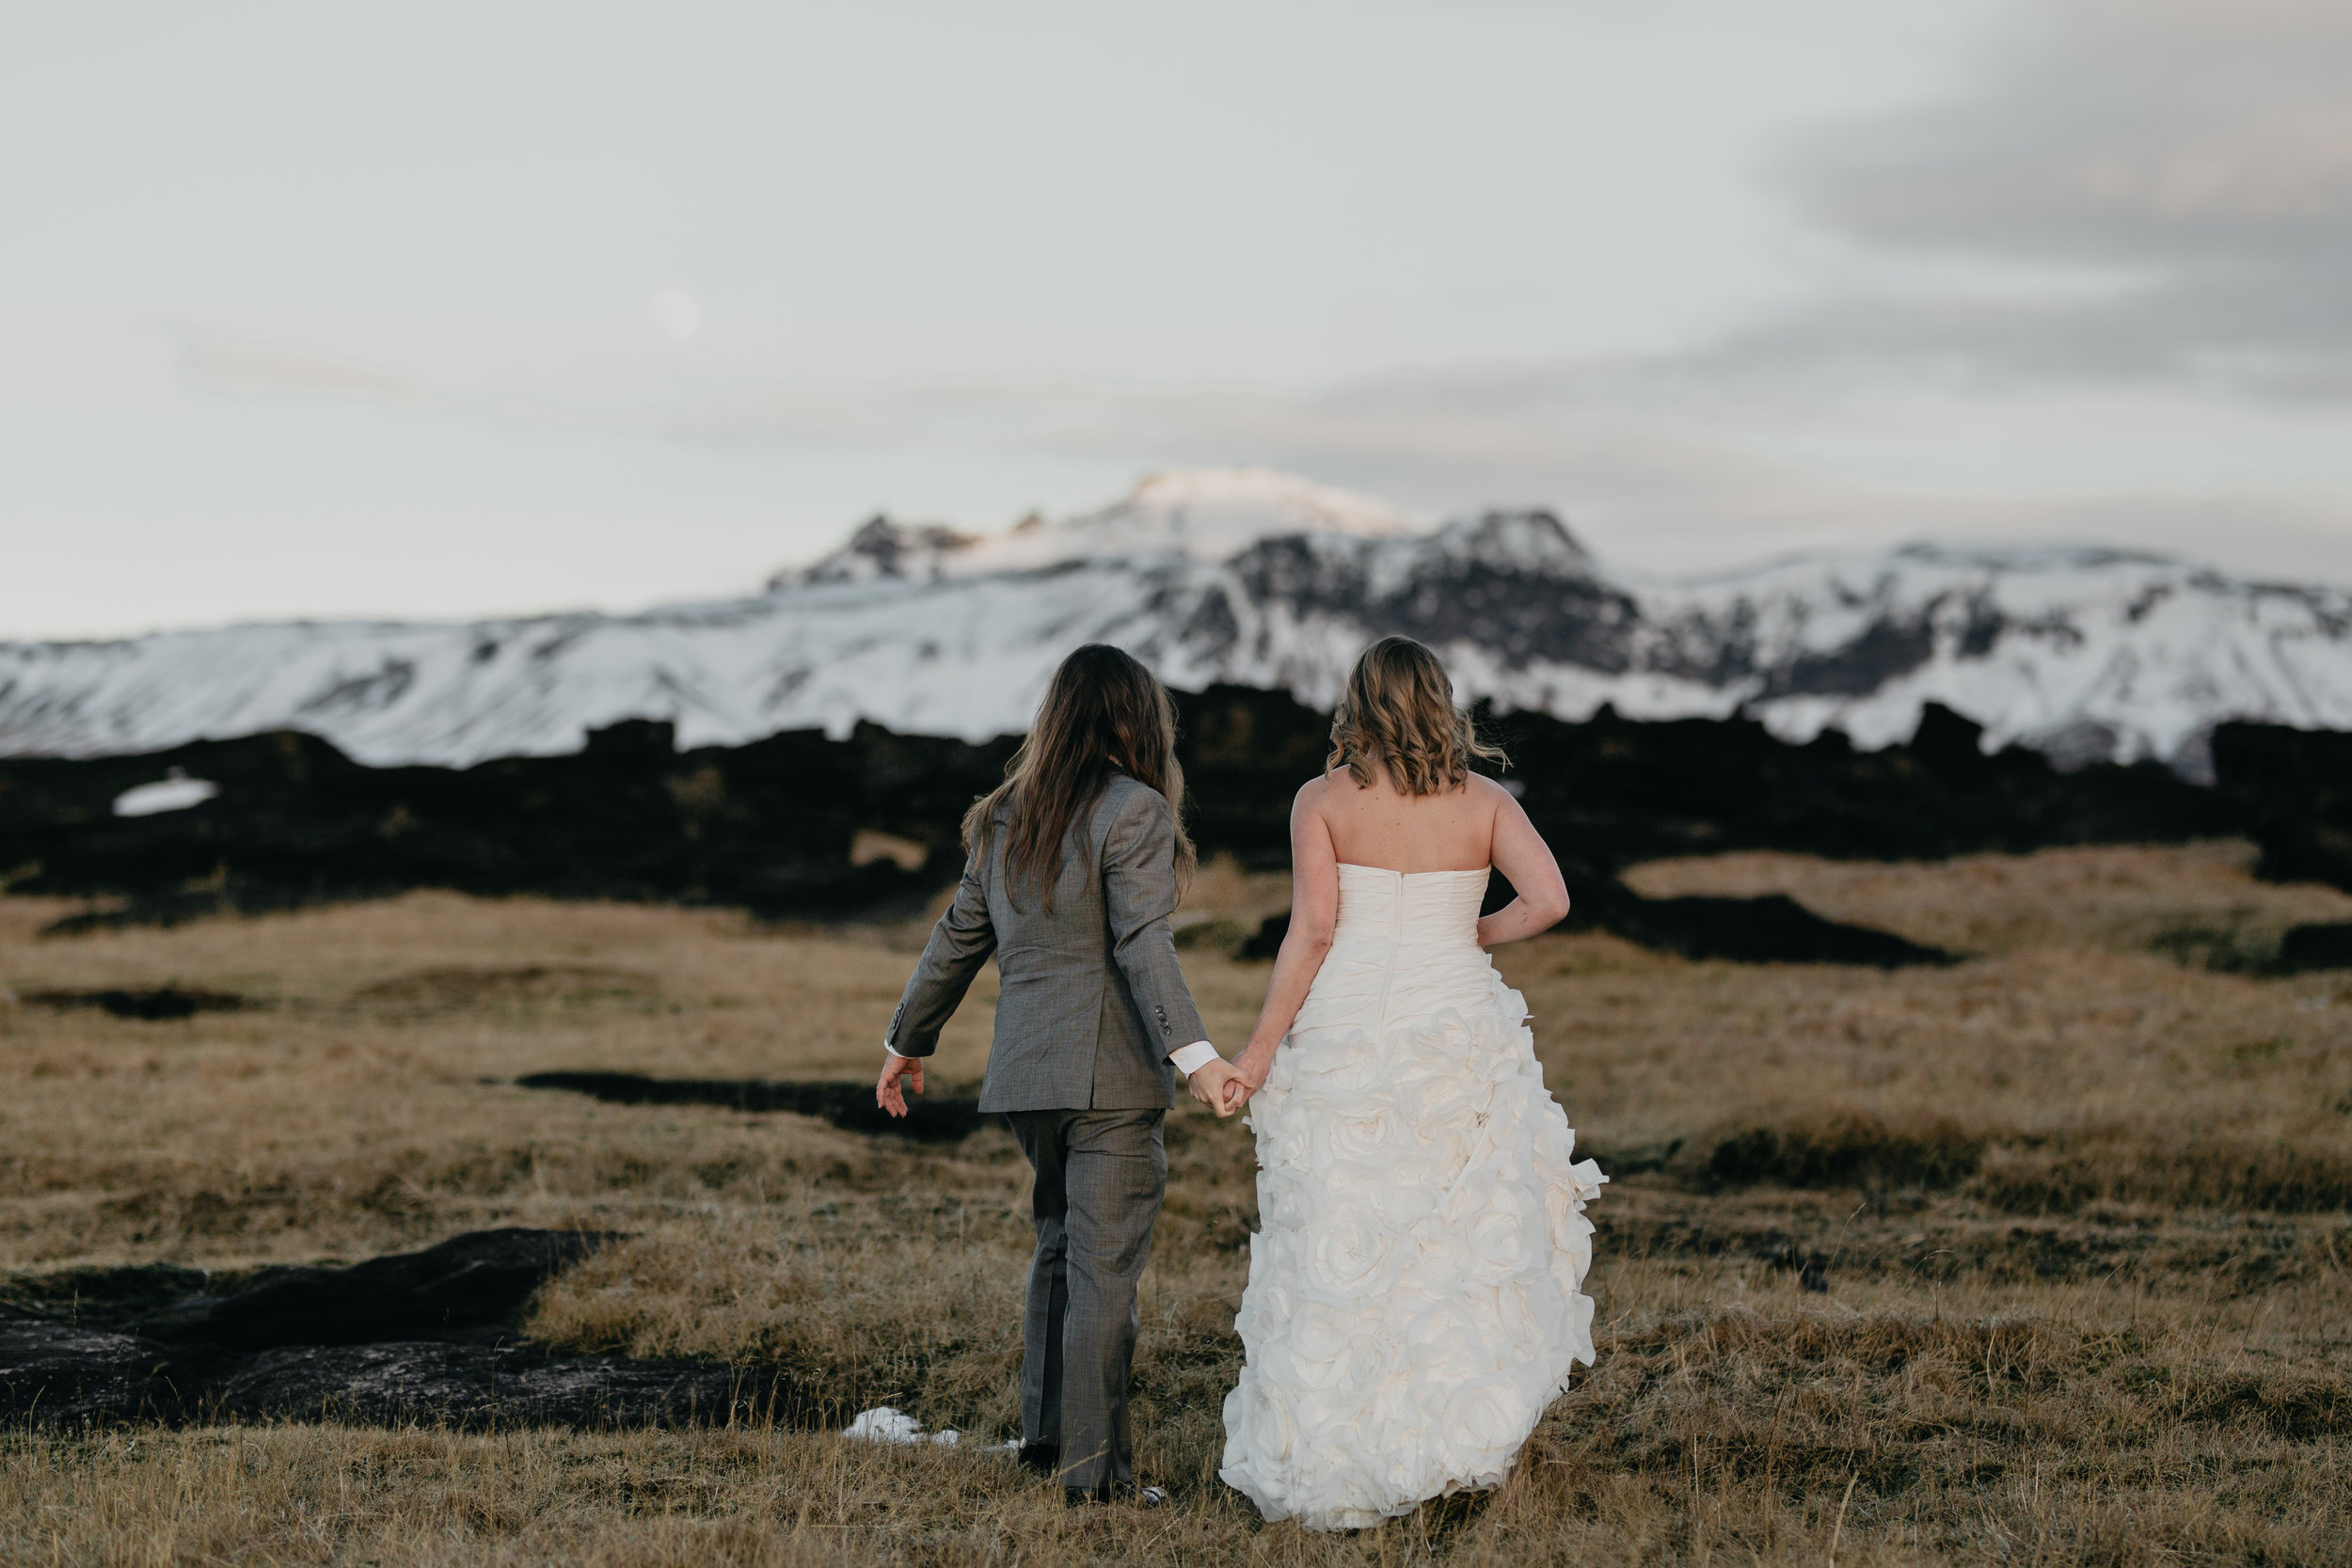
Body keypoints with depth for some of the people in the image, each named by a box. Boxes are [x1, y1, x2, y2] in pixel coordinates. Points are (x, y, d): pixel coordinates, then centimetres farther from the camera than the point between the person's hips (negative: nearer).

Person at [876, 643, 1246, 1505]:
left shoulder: (1005, 817, 13)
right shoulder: (1134, 811, -8)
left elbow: (958, 939, 18)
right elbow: (1142, 946, -17)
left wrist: (908, 1040, 28)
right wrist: (1194, 1053, -22)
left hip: (1024, 1070, 7)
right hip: (1109, 1075, -7)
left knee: (1059, 1244, 21)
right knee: (1104, 1266, -4)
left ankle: (1045, 1434, 26)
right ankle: (1092, 1467, -3)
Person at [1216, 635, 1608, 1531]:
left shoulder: (1322, 800, 0)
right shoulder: (1485, 803, 4)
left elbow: (1313, 928, -7)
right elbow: (1549, 900, -8)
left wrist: (1264, 1044, -2)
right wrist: (1474, 936, 10)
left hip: (1345, 1038, -1)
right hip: (1458, 1034, 1)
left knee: (1339, 1249, 3)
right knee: (1466, 1237, 11)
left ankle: (1324, 1467, 6)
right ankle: (1461, 1429, 9)